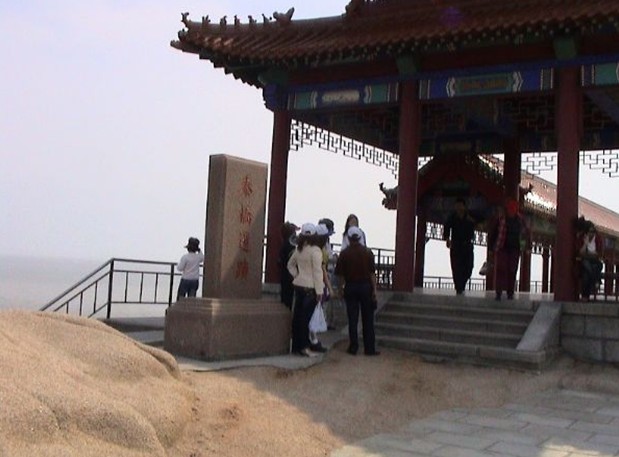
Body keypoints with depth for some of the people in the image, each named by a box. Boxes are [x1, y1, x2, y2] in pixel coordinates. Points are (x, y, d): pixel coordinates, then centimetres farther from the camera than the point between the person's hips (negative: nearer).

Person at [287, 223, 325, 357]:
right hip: (310, 288, -6)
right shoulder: (315, 250, -13)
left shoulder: (298, 249, 7)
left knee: (297, 316, 9)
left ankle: (296, 346, 17)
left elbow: (290, 264, 20)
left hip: (299, 285, 6)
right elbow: (317, 271, -14)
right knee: (305, 317, -4)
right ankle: (304, 347, -3)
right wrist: (319, 291, -12)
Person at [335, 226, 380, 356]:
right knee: (368, 320, 7)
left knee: (352, 319, 5)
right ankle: (369, 348, 9)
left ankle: (353, 347, 7)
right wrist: (374, 289, 0)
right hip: (365, 286, 0)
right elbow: (372, 273, -4)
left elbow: (340, 274, -2)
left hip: (350, 287, 0)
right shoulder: (368, 252, -3)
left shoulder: (344, 253, -4)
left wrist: (342, 287, 11)